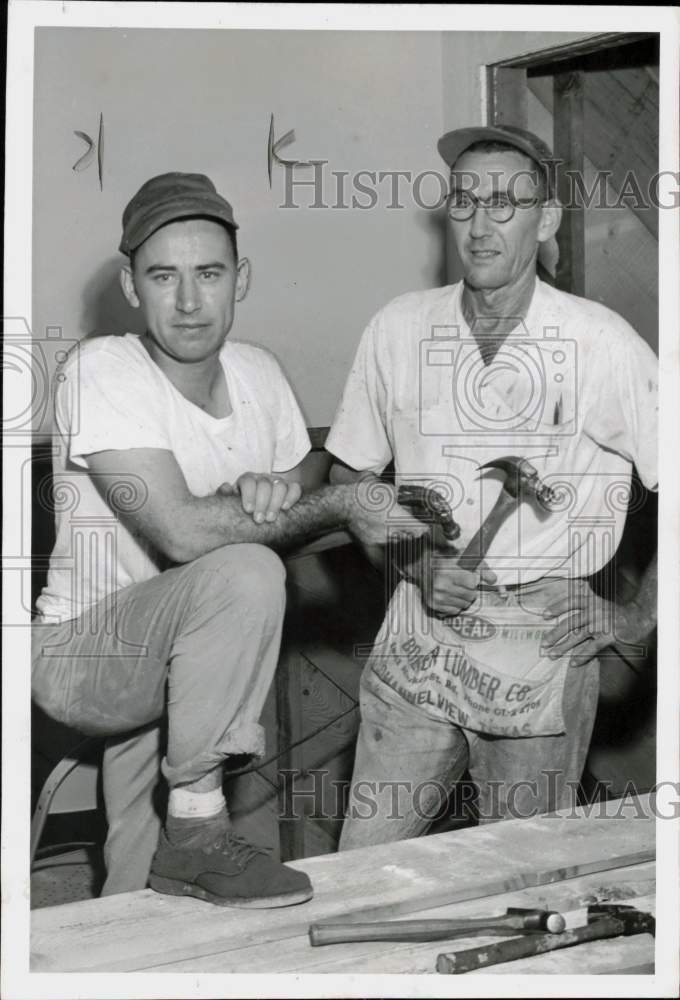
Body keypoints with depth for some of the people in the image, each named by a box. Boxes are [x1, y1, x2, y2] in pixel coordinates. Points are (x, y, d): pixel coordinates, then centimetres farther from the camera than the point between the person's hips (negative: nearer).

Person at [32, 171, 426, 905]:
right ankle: (196, 828, -21)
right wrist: (338, 504, -24)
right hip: (82, 652, -7)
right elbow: (182, 532, -32)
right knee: (245, 573, -31)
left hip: (174, 666, 7)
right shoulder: (103, 369, -22)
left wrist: (268, 495, -18)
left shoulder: (258, 374, -1)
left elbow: (285, 526, 7)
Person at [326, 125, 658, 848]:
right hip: (418, 641, 2)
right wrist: (411, 564, -3)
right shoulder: (398, 329, 2)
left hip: (546, 645, -2)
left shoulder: (603, 344, -7)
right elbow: (347, 477, 12)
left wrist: (637, 617, -2)